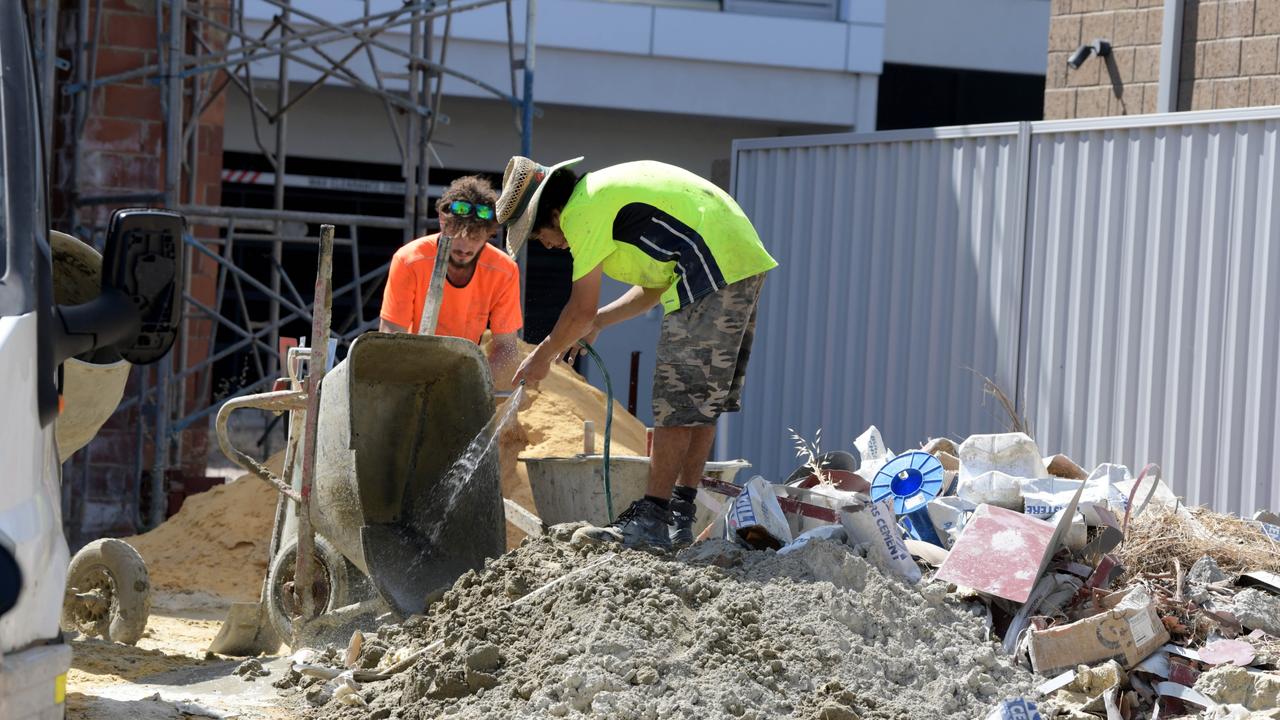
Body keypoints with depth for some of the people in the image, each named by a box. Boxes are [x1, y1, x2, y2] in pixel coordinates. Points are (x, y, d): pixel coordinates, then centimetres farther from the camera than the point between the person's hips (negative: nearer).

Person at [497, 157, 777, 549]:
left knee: (678, 401, -7)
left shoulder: (584, 208, -7)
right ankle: (680, 516, 16)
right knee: (703, 400, 12)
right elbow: (656, 286, 26)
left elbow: (581, 310, -5)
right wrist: (598, 322, 25)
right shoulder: (613, 190, 23)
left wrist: (541, 357, 9)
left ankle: (652, 517, -6)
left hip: (712, 271, -10)